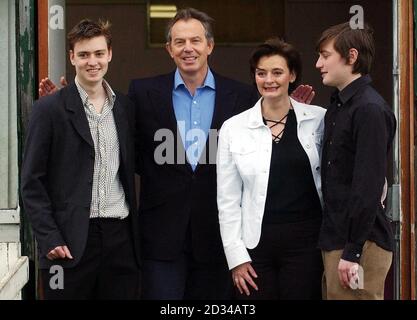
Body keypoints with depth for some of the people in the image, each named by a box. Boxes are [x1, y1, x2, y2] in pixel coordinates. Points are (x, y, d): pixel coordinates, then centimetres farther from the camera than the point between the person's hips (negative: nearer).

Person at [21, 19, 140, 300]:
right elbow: (32, 182, -3)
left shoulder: (125, 107, 12)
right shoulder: (49, 109, -1)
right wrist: (50, 240, -11)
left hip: (120, 235, 4)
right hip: (71, 241, -4)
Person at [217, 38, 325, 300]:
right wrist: (236, 257, 0)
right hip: (256, 245, 1)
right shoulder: (233, 128, 3)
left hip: (305, 241, -1)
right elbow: (228, 200, 4)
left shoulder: (318, 120, 2)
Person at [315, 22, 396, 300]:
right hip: (335, 236, 9)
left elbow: (369, 186, -19)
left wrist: (352, 253, -20)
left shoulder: (370, 109, -14)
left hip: (361, 243, -9)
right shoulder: (338, 105, 14)